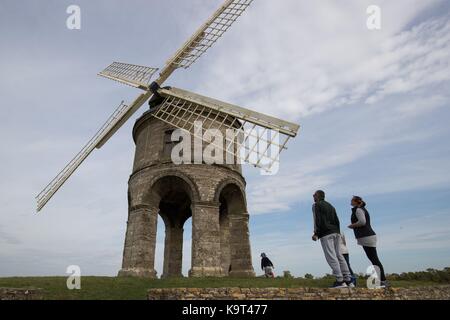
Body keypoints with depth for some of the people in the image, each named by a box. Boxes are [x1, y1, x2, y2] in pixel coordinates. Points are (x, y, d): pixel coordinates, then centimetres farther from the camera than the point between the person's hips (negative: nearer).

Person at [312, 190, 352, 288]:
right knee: (339, 256, 10)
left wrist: (316, 233, -13)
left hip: (326, 234, -8)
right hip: (336, 232, 8)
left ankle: (340, 280, -12)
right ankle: (348, 280, 8)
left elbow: (317, 220, -12)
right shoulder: (330, 206, 24)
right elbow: (337, 220, 20)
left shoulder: (316, 205, 0)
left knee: (331, 257, -9)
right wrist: (338, 233, 20)